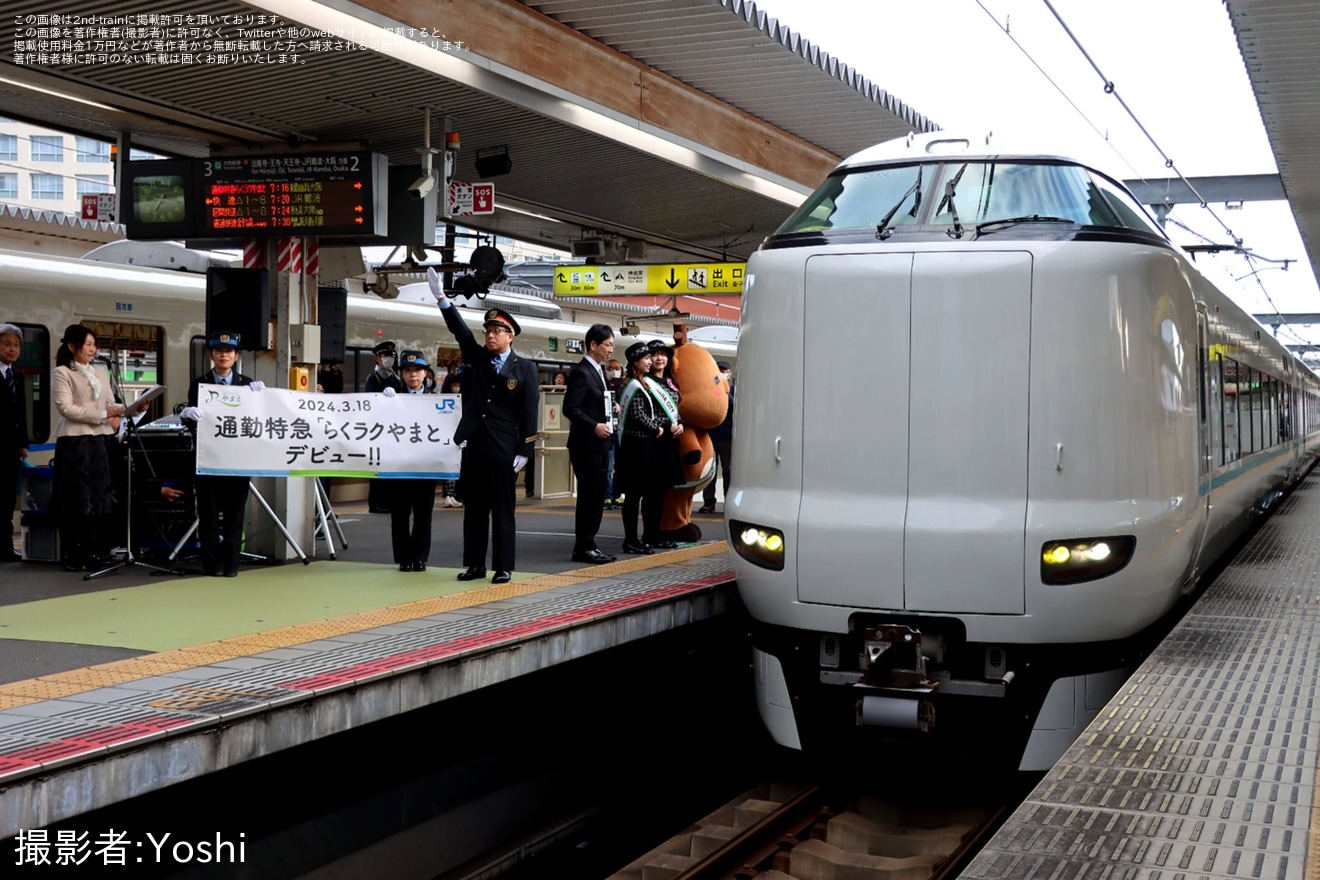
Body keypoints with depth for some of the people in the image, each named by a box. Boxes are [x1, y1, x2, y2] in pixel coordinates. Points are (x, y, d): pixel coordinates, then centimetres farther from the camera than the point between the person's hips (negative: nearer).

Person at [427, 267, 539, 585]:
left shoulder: (525, 368, 0)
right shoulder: (477, 357, 11)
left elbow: (529, 413, -4)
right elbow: (459, 329, 0)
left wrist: (523, 452, -9)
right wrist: (441, 297, -12)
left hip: (503, 448, -4)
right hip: (473, 445, 4)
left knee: (502, 509, 0)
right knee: (473, 508, 8)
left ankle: (503, 567, 5)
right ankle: (474, 564, 14)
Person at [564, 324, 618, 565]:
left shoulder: (598, 371, 16)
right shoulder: (581, 372, -13)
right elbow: (570, 408, -19)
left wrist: (611, 407, 7)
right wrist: (594, 426, -20)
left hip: (600, 444, 9)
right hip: (586, 445, -9)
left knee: (597, 496, 11)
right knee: (588, 496, -4)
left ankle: (588, 545, 17)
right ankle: (583, 548, 3)